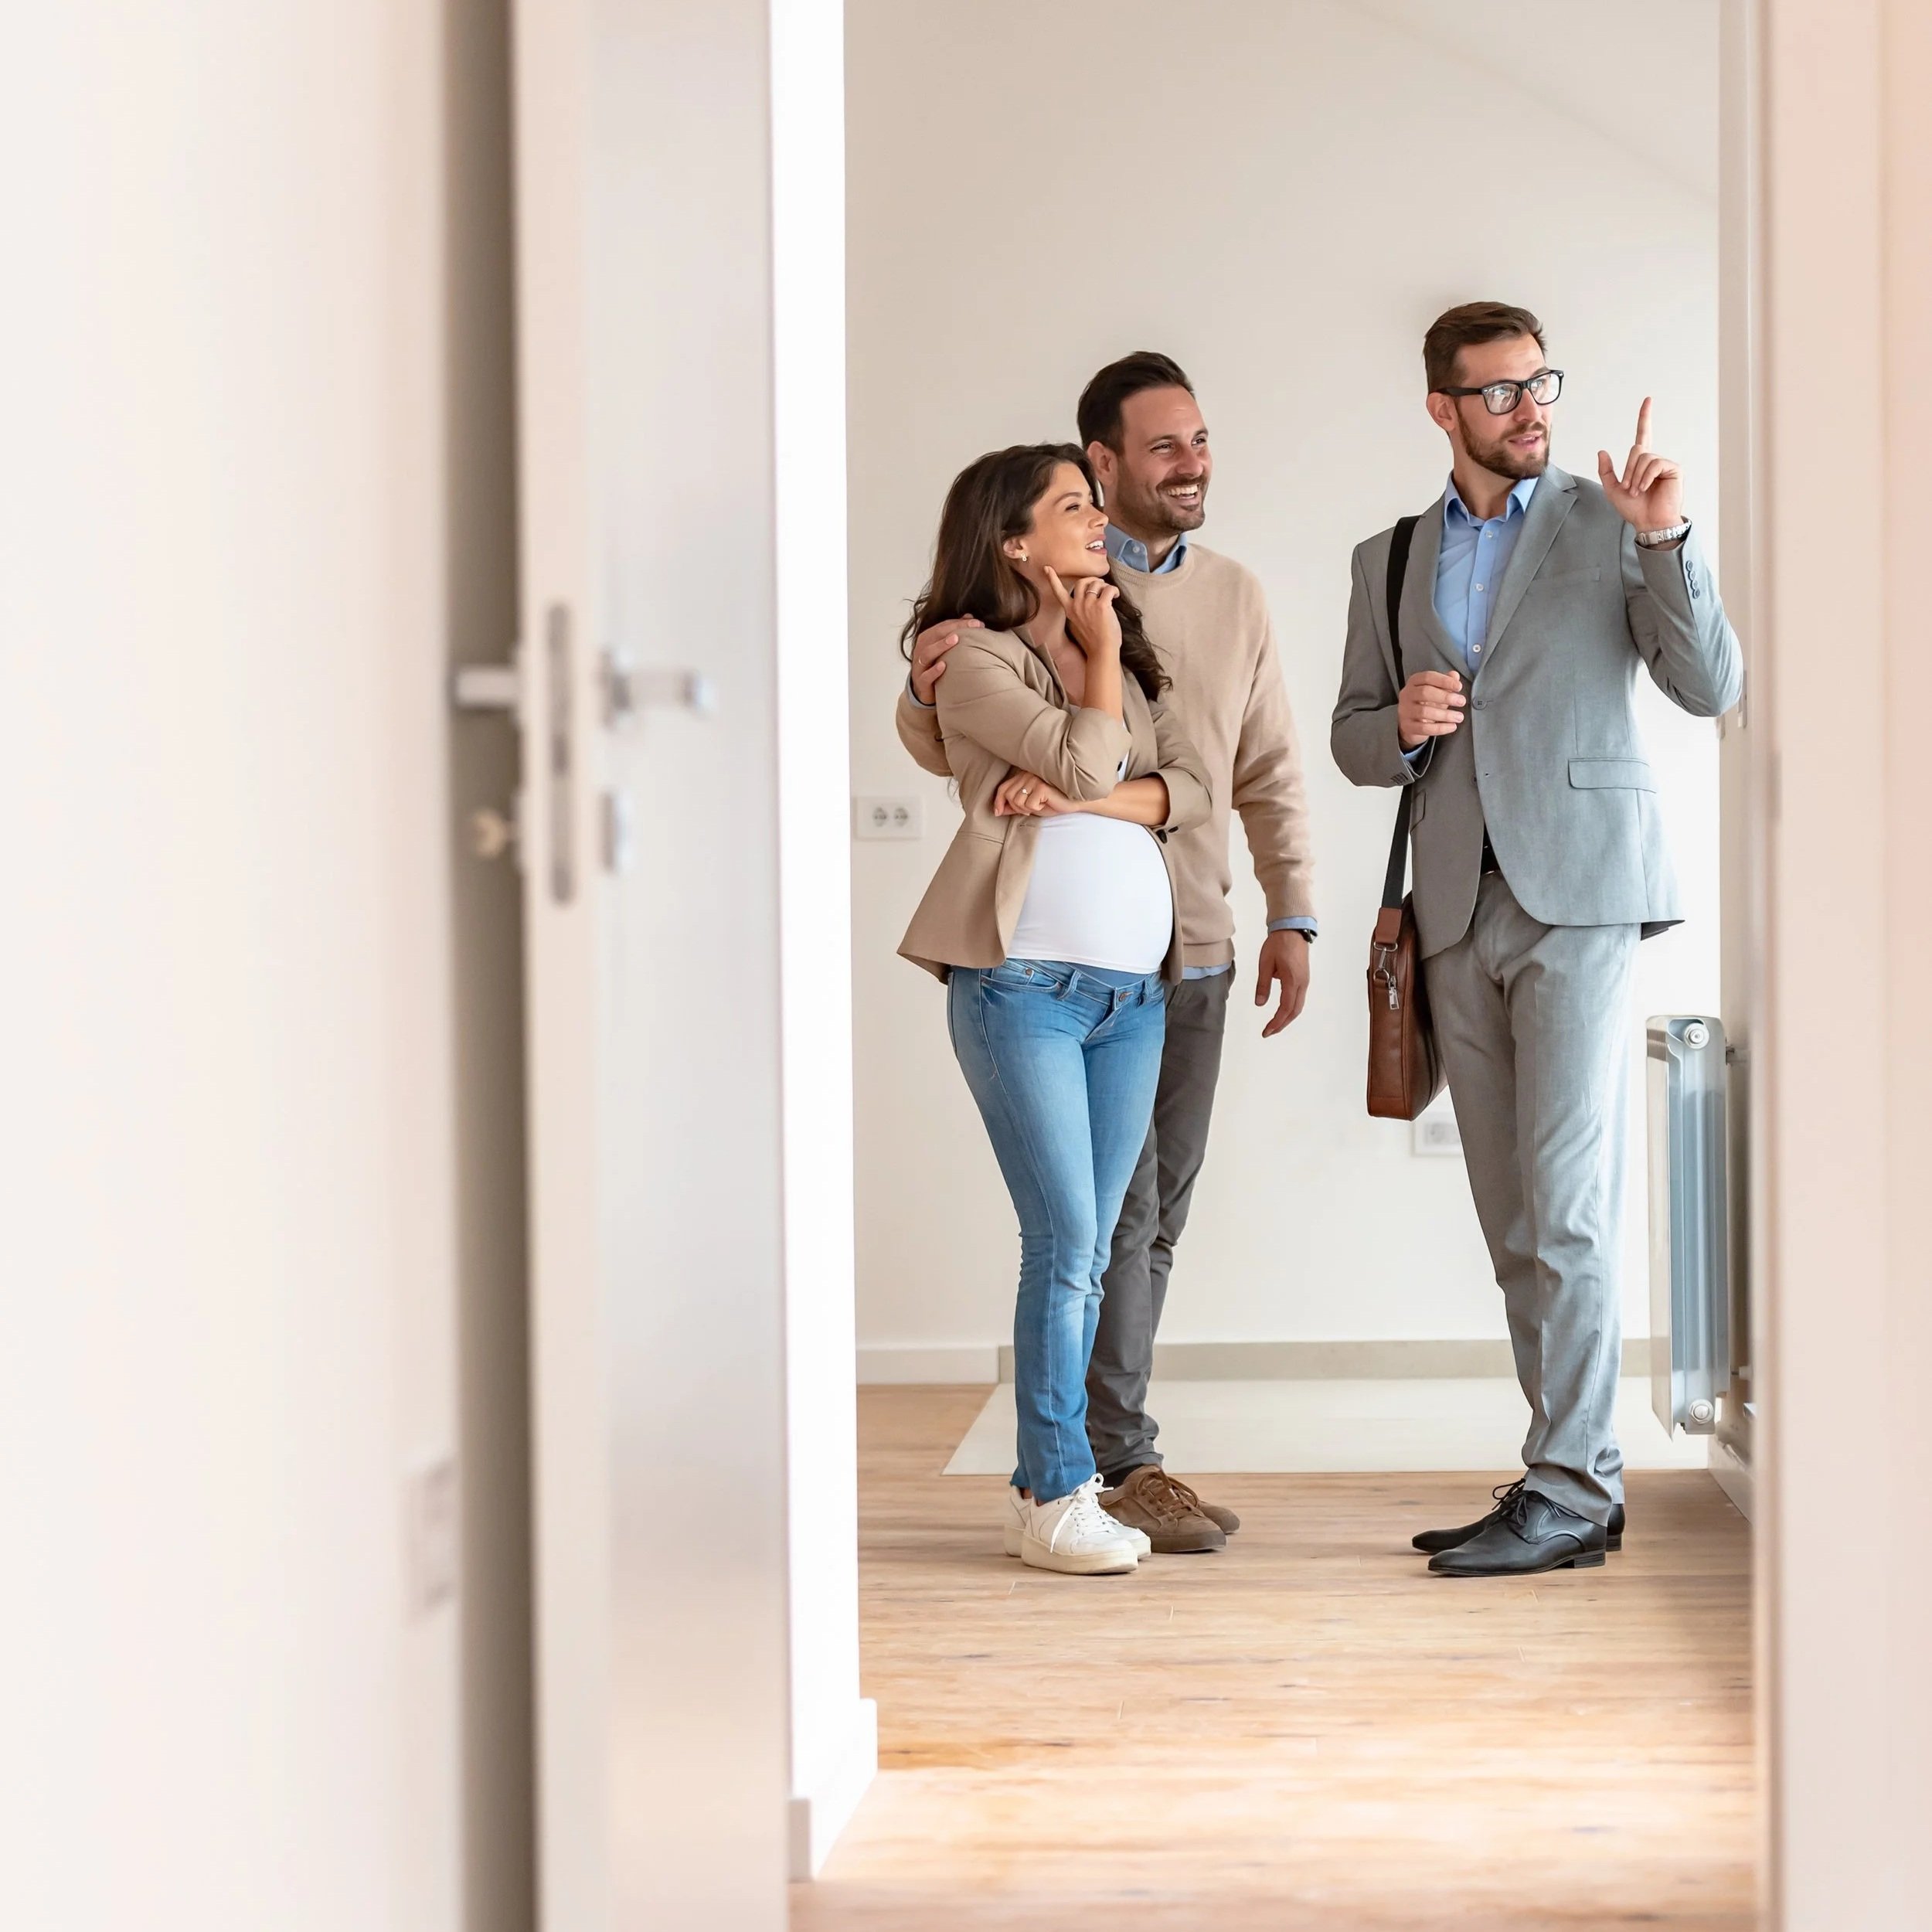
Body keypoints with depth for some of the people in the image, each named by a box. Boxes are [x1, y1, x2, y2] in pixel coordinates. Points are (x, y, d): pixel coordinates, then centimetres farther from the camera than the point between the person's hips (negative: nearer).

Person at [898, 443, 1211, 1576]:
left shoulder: (1127, 660, 19)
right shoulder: (978, 659, -2)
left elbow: (1191, 789, 7)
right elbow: (1086, 761, -15)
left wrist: (1077, 797, -9)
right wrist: (1101, 653, 1)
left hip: (1135, 990, 6)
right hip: (1025, 985, -6)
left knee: (1089, 1252, 6)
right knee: (1066, 1246, -9)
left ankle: (1044, 1485, 13)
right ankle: (1059, 1496, -2)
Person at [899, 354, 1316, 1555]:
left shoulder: (1234, 596, 12)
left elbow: (1271, 771, 16)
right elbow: (948, 751, 0)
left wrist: (1292, 916, 7)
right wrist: (928, 691, -22)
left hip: (1195, 953, 6)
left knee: (1157, 1214, 10)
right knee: (1114, 1209, -6)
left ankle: (1090, 1446, 20)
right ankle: (1121, 1464, 2)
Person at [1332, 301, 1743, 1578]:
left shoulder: (1608, 525, 4)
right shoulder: (1391, 560, 16)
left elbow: (1712, 688, -3)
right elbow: (1354, 739, 18)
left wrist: (1666, 540, -15)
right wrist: (1402, 725, -4)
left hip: (1581, 892, -5)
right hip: (1461, 908, 5)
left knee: (1565, 1197, -12)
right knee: (1514, 1217, 5)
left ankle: (1570, 1487, -9)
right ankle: (1577, 1473, 11)